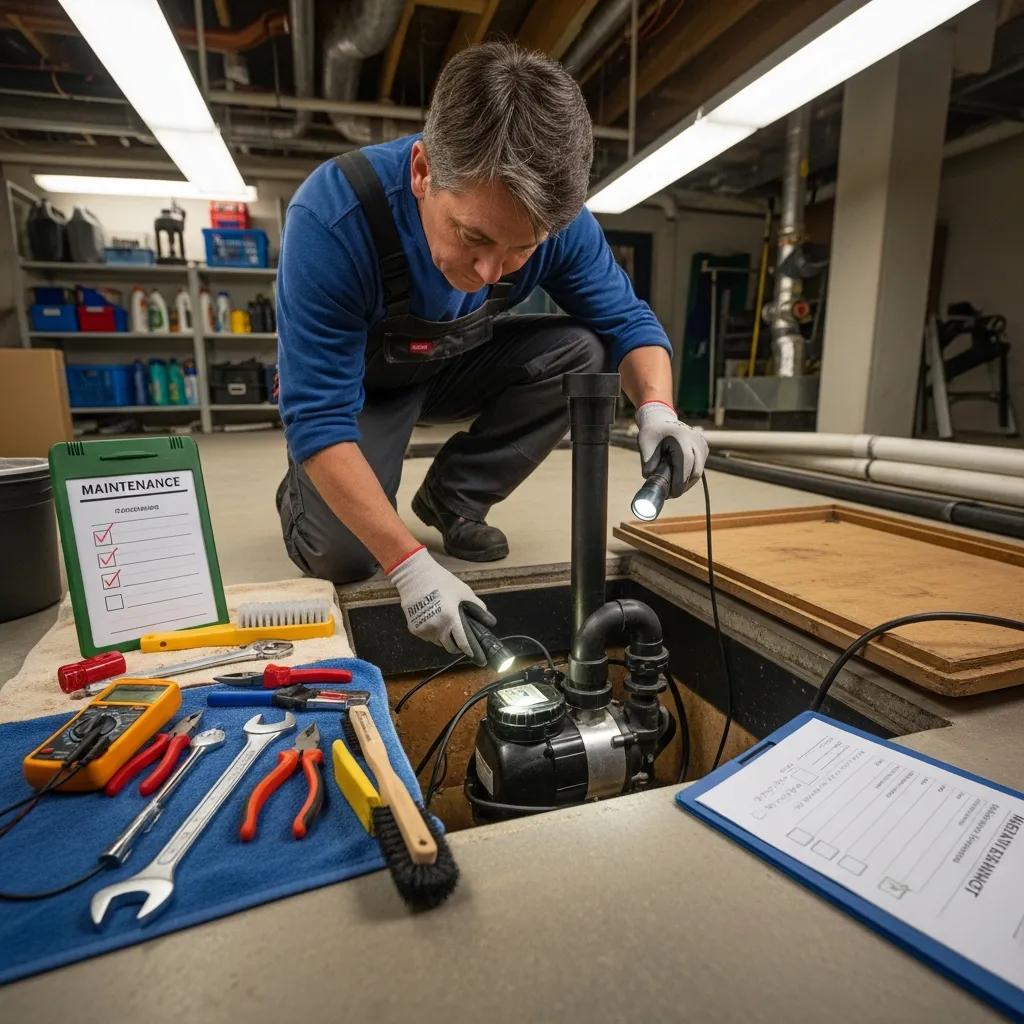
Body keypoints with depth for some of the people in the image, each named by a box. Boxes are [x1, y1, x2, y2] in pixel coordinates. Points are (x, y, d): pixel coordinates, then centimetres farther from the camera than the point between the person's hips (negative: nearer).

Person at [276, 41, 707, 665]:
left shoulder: (557, 217, -24)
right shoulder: (332, 217, -36)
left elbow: (629, 322, -12)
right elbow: (319, 420, -35)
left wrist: (658, 411, -35)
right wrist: (411, 566, -41)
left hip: (457, 370, 4)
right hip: (358, 384, -3)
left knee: (582, 352, -21)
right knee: (343, 555, -24)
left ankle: (452, 497, -4)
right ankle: (304, 491, 14)